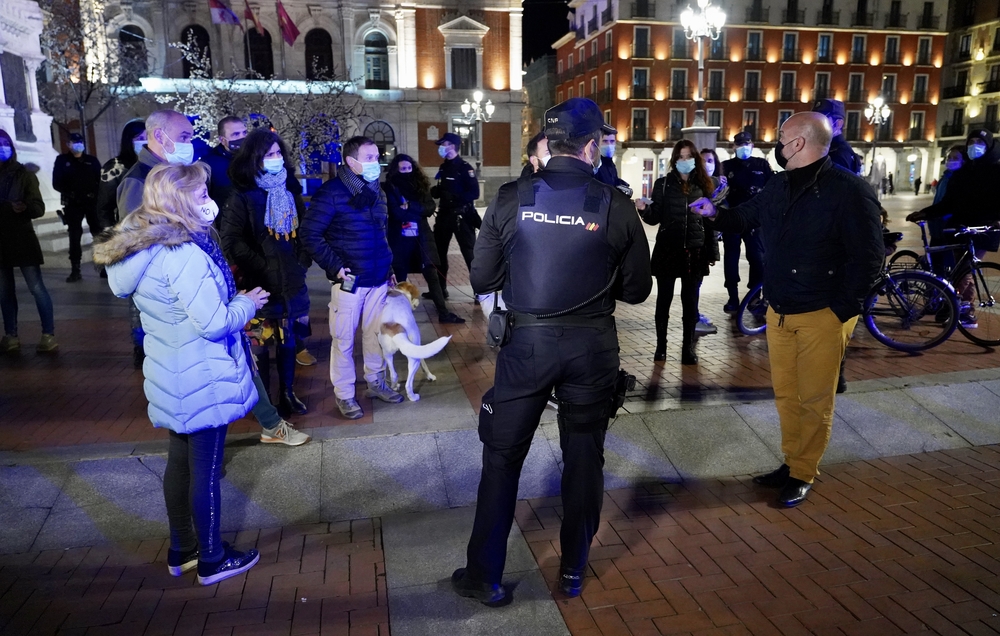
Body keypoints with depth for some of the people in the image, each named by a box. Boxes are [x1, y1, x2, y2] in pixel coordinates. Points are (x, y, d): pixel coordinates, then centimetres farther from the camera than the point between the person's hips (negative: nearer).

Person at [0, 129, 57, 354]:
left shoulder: (23, 175, -2)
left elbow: (39, 208, -9)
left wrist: (25, 207, -28)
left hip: (22, 241, -4)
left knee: (36, 287, -6)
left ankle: (48, 335, -1)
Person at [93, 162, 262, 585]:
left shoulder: (144, 247, 5)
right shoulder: (183, 254, -25)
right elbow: (214, 323, -24)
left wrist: (233, 298, 6)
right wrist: (247, 304, -7)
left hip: (171, 376, 9)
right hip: (201, 380, -9)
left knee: (180, 462, 21)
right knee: (206, 469, 6)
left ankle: (181, 550, 37)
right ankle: (212, 560, 23)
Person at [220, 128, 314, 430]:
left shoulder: (290, 189, 10)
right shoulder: (242, 196, -8)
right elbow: (230, 241, -11)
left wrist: (303, 259, 6)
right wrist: (261, 265, -13)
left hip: (291, 281, 5)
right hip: (260, 284, -5)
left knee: (287, 340, 13)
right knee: (259, 344, 0)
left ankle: (287, 394, 28)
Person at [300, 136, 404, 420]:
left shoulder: (376, 191, 11)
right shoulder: (332, 192, -11)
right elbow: (309, 234, -12)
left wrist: (389, 266, 16)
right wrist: (335, 266, -15)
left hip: (378, 278, 6)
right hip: (349, 280, -6)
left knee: (375, 333, 14)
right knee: (343, 338, 3)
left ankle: (376, 382, 31)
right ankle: (344, 395, 16)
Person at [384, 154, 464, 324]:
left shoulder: (420, 185, 7)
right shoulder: (390, 188, -1)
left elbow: (430, 208, -4)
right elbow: (396, 213, -13)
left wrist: (410, 206, -16)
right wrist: (418, 211, -12)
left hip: (421, 237, 2)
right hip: (400, 239, -2)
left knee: (432, 275, 2)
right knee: (399, 277, 8)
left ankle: (444, 313, 5)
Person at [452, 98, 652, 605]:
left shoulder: (511, 199, -6)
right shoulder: (615, 205, -6)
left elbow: (481, 280, -2)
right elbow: (636, 289, 1)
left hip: (527, 340, 0)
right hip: (592, 344, 1)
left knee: (502, 456, 12)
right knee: (584, 457, 16)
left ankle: (484, 576, 22)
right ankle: (573, 571, 30)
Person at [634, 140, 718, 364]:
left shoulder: (703, 185, 7)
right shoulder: (663, 184, 2)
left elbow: (710, 222, 7)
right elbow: (655, 218, 0)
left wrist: (712, 251, 4)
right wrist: (644, 209, -22)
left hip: (695, 251, 1)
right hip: (667, 250, -1)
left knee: (690, 300, 5)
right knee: (664, 299, 5)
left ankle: (688, 347, 15)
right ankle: (661, 345, 15)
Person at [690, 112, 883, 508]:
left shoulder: (848, 190, -14)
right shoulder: (779, 186, 7)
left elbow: (868, 258, -13)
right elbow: (746, 216, 25)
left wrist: (842, 309, -14)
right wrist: (715, 214, 7)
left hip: (822, 316, -6)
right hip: (779, 312, 7)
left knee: (815, 400, 5)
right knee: (785, 394, 15)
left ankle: (803, 475, 20)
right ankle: (791, 463, 30)